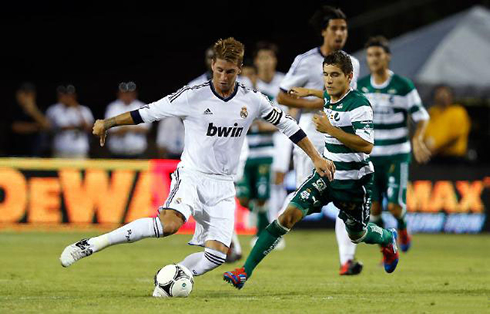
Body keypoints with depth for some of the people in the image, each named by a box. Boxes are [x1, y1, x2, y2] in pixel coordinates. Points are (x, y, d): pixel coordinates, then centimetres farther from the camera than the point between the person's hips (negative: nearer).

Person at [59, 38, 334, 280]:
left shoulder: (253, 101, 1)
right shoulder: (193, 97, -8)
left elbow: (287, 125, 12)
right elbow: (148, 113, -1)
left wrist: (316, 157, 12)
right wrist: (108, 123, -5)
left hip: (223, 186, 4)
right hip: (192, 176, -4)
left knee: (218, 253, -13)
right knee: (169, 223, -33)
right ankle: (91, 244, -30)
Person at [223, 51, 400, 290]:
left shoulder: (359, 105, -21)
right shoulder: (330, 97, 1)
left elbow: (366, 145, -30)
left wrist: (330, 129, -31)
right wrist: (308, 92, 27)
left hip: (354, 181, -5)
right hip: (327, 173, 5)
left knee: (357, 235, 14)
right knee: (290, 214, -13)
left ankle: (388, 239, 53)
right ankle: (245, 272, -17)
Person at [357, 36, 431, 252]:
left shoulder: (403, 86, -6)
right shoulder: (360, 86, 4)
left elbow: (421, 116, -2)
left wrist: (417, 140, -19)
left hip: (397, 155, -3)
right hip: (370, 156, 3)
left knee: (395, 206, -10)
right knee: (373, 208, -3)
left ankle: (402, 227, 26)